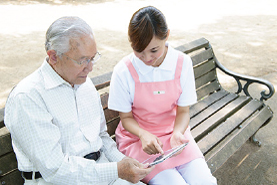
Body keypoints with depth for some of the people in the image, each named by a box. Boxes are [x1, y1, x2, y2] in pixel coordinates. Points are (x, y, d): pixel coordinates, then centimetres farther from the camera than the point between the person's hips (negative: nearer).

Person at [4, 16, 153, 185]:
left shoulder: (85, 83, 10)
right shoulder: (27, 98, -14)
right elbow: (54, 169, -18)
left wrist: (122, 162, 0)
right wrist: (117, 171, -21)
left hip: (100, 169, 6)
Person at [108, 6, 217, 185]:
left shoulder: (182, 63, -9)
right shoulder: (123, 71, -16)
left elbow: (183, 111, -3)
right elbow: (126, 117, -5)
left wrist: (177, 133, -23)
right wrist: (143, 135, -25)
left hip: (173, 131, 3)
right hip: (138, 137, -2)